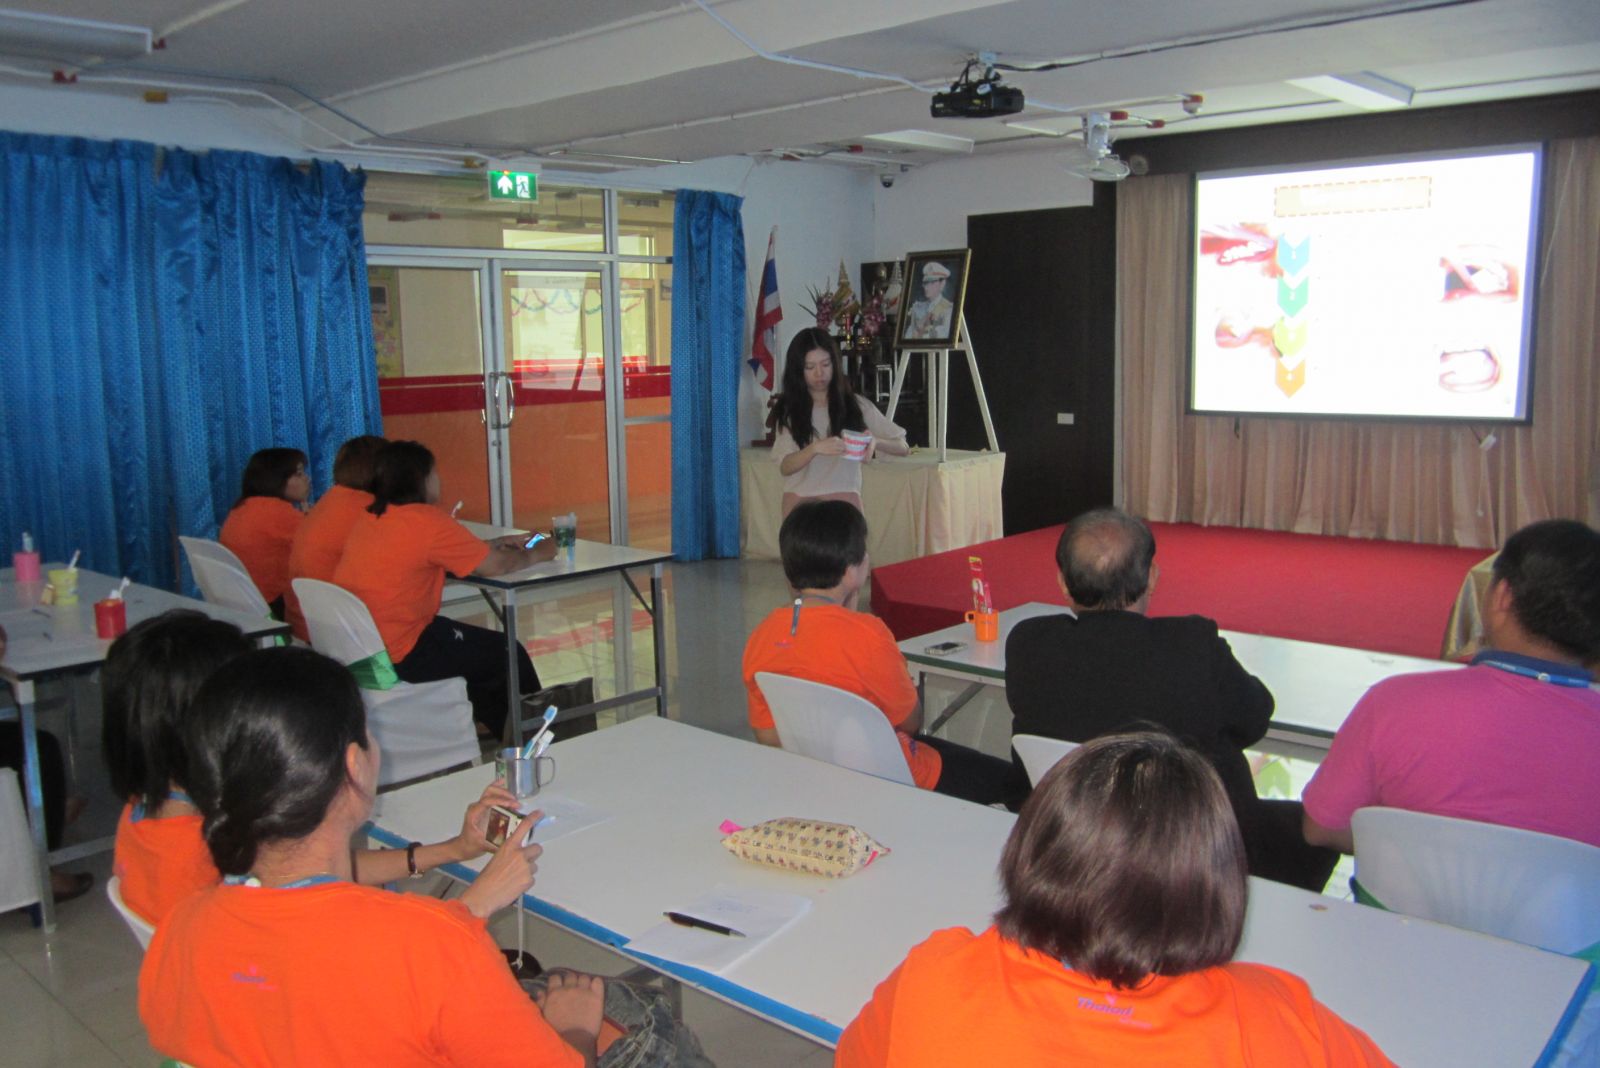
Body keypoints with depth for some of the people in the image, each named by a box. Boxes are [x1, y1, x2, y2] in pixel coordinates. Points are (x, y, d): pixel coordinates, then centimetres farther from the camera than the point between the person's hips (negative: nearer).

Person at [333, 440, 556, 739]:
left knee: (475, 641, 28)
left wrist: (494, 544, 20)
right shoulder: (427, 521, -17)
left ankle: (487, 725, 39)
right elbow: (497, 565, -10)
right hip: (396, 658, -9)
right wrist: (538, 553, 9)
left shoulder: (370, 518, 8)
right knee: (509, 655, 10)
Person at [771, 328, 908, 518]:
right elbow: (785, 466, -5)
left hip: (844, 502, 0)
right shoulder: (789, 410, 6)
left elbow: (902, 447, 5)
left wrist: (874, 442, -17)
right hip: (800, 503, 1)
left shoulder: (855, 405, 4)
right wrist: (815, 448, -24)